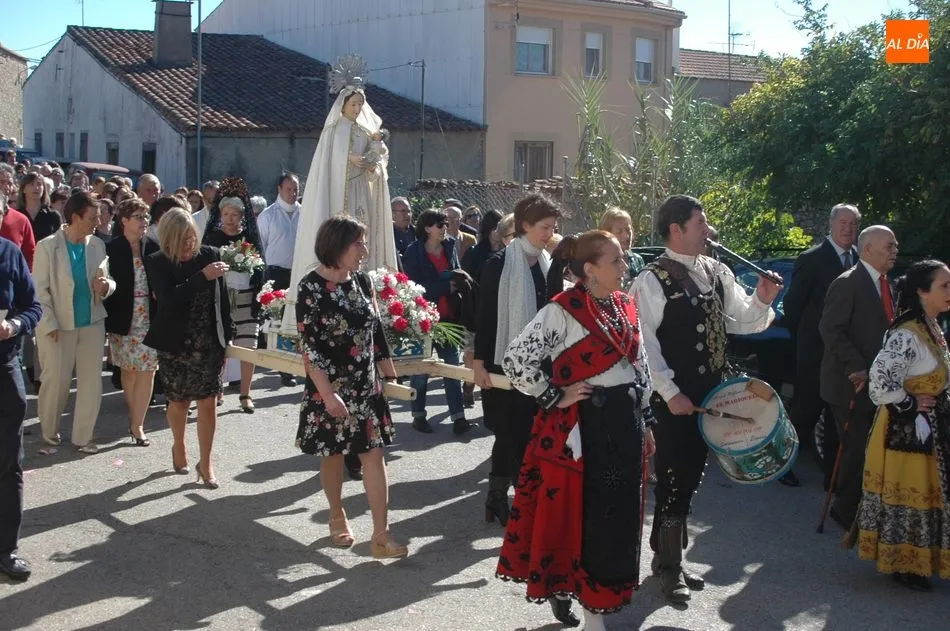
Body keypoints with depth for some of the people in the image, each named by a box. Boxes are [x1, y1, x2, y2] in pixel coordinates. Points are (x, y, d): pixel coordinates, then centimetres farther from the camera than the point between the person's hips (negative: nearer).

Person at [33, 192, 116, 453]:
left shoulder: (98, 245, -1)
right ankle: (49, 429, 31)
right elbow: (40, 289, -9)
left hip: (92, 323, 4)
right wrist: (50, 323, -13)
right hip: (59, 325, -3)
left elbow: (109, 281, 7)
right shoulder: (48, 246, -11)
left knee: (91, 382, 5)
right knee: (56, 381, 6)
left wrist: (106, 286, -16)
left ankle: (83, 436, 18)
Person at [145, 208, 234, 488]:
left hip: (209, 344, 1)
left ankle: (205, 463, 14)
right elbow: (170, 297, -24)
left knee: (208, 402, 0)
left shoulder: (210, 254, -4)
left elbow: (222, 297, 2)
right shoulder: (157, 263, -8)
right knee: (179, 402, 14)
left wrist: (226, 338, 3)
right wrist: (203, 276, -29)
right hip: (175, 345, -1)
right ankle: (178, 448, 41)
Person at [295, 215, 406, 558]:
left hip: (366, 385, 4)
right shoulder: (311, 287, -14)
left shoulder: (361, 281, 2)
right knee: (332, 454, 12)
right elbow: (308, 345, -17)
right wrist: (327, 394, -21)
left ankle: (381, 534, -1)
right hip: (330, 387, -4)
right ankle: (337, 516, 34)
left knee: (374, 453, -1)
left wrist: (390, 374, 13)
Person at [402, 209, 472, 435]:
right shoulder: (413, 253, -8)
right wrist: (446, 286, -16)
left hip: (449, 316, 4)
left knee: (453, 366, 2)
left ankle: (458, 417, 3)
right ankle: (418, 415, 18)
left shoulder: (449, 247, 7)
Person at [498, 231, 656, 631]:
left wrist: (645, 421, 15)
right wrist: (556, 397, -13)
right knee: (575, 512, 2)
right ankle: (559, 583, 20)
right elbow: (515, 359, -19)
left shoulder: (625, 306, 8)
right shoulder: (563, 311, -15)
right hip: (582, 424, -7)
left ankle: (598, 599, 26)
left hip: (625, 419, 7)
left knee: (619, 513, 12)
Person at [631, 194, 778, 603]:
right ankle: (669, 567, 15)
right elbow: (645, 342, -16)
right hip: (673, 397, -7)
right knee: (674, 477, 1)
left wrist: (762, 300, -7)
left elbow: (744, 321, 13)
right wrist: (670, 393, -19)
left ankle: (665, 554, 31)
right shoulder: (653, 279, -12)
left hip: (708, 394, 7)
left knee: (691, 475, 16)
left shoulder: (717, 273, 10)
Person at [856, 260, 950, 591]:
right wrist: (912, 405, -18)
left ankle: (916, 561, 27)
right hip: (905, 430, -9)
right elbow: (880, 382, -29)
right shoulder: (907, 334, -23)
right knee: (906, 496, 2)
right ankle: (902, 564, 15)